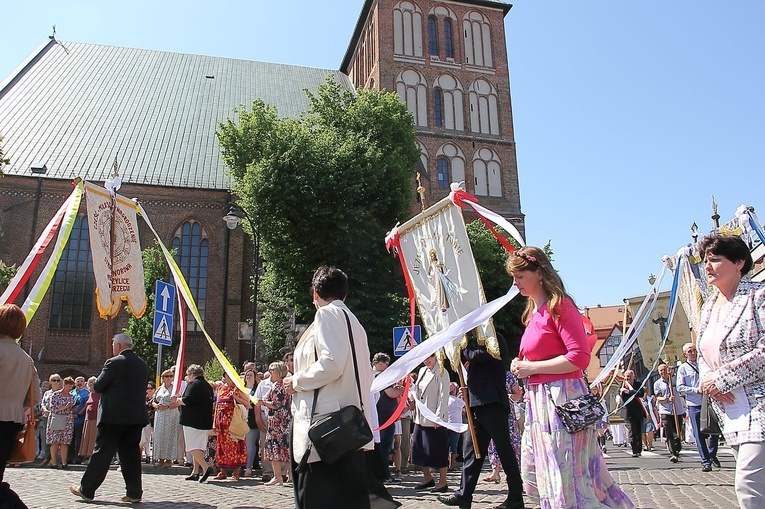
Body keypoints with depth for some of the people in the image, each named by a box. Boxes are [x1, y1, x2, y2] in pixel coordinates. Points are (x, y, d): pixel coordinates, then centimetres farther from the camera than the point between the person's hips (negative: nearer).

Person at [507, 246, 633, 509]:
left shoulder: (559, 306, -12)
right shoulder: (533, 312, 15)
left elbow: (580, 357, -20)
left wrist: (532, 367, -17)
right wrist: (522, 367, 7)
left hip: (561, 398, -10)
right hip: (538, 399, 10)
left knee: (567, 480, -3)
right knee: (537, 476, 15)